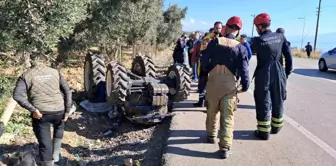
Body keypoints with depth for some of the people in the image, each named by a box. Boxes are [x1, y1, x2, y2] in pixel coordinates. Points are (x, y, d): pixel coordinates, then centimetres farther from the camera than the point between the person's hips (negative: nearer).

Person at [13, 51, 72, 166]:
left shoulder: (26, 76, 5)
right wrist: (67, 111, 3)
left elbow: (17, 95, -11)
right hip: (59, 111, 2)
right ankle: (56, 154, 38)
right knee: (59, 126, 35)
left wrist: (33, 109, -12)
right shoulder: (55, 72, 9)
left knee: (44, 144, 10)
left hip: (40, 113, -2)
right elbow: (67, 91, 2)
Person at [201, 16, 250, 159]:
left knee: (211, 111, 20)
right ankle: (225, 147, 0)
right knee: (227, 117, 3)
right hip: (229, 85, -1)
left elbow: (204, 60, 2)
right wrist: (245, 86, 5)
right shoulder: (240, 48, -4)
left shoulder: (215, 42, -1)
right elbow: (244, 69, -7)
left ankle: (211, 135, 38)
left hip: (213, 82, 2)